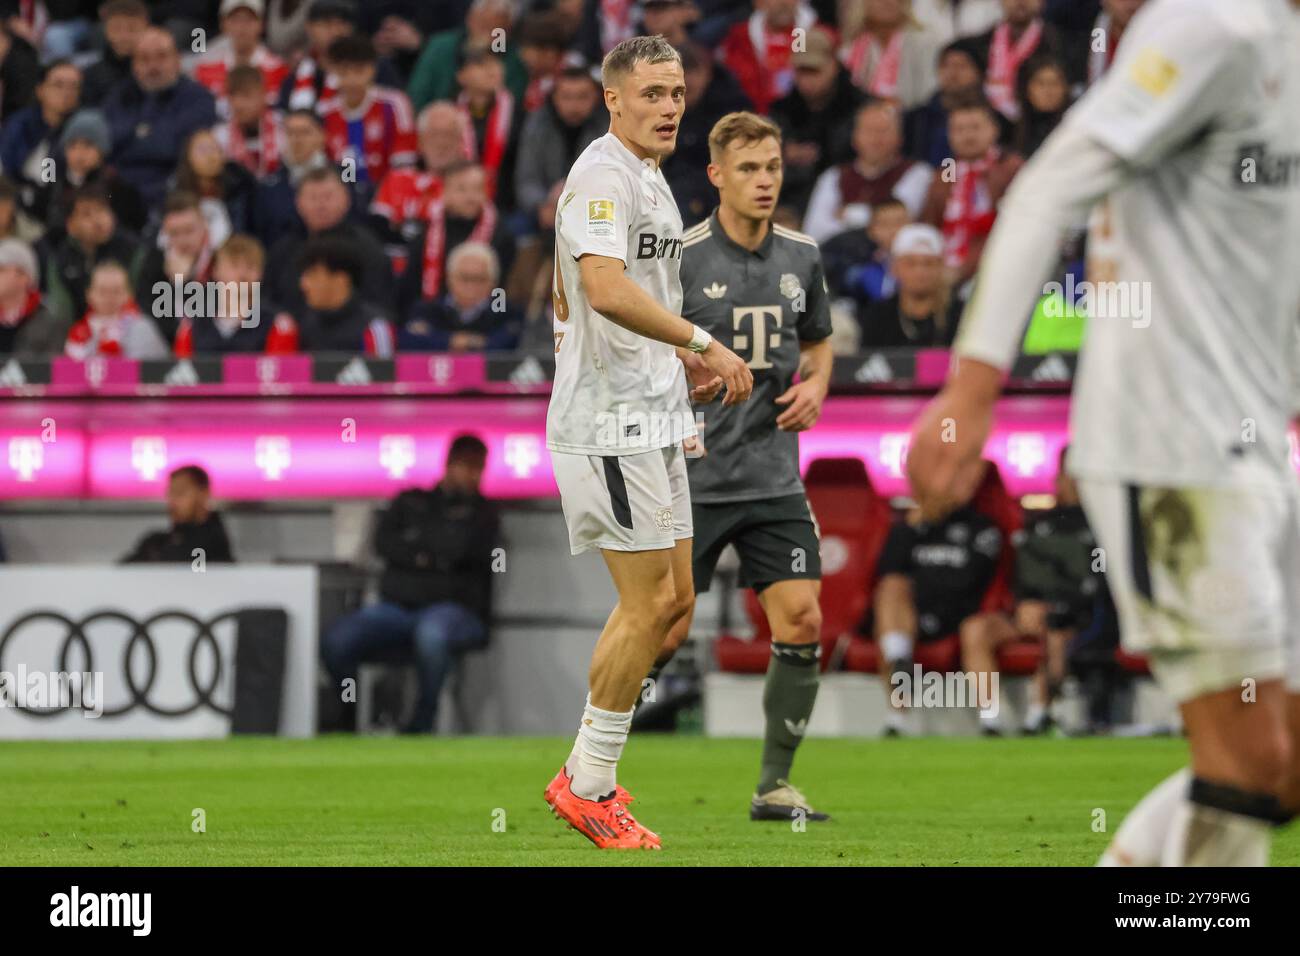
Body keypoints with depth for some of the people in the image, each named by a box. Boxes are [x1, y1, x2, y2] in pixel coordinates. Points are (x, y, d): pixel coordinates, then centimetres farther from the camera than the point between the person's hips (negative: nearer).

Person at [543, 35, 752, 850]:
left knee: (672, 600, 11)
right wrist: (704, 342, -31)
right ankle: (589, 789, -1)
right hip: (611, 423, -10)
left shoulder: (647, 179, 19)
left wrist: (678, 356, 18)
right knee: (649, 603, -9)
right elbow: (605, 289, -30)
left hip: (650, 417, 10)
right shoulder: (603, 176, -14)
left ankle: (586, 773, 17)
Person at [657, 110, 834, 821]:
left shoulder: (801, 256, 6)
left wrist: (815, 386, 4)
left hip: (773, 479, 5)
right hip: (690, 478, -4)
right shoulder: (679, 258, -9)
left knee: (802, 623, -4)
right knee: (662, 632, -5)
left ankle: (774, 786, 8)